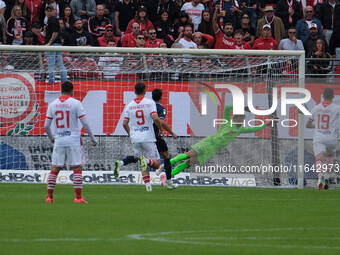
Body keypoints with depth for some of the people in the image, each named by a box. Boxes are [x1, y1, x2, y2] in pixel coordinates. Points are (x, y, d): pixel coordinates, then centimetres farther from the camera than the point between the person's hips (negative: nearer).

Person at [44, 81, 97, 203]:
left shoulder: (53, 104, 6)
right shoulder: (75, 103, -4)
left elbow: (46, 126, 7)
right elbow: (84, 123, -7)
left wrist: (52, 138, 23)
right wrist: (92, 138, 3)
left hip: (58, 141, 3)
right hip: (73, 140, -3)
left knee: (55, 168, 8)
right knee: (77, 168, 0)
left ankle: (49, 196, 7)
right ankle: (78, 197, -5)